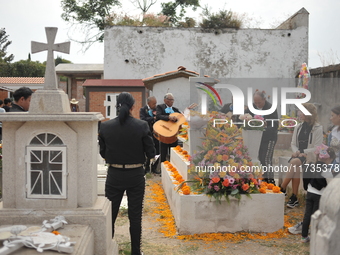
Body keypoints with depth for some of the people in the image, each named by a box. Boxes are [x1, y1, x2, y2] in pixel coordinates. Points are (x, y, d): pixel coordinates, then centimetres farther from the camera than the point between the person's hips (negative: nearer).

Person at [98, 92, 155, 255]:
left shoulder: (105, 126, -8)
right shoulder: (141, 126, -13)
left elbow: (103, 153, 1)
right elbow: (151, 153, -8)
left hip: (114, 176, 1)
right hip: (136, 176, -1)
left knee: (110, 215, 13)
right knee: (135, 216, 11)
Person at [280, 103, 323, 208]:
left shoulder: (318, 128, -2)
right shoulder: (298, 127, 13)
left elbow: (317, 148, -7)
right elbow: (293, 144, 14)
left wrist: (303, 152, -17)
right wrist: (296, 151, -7)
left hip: (310, 156, -4)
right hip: (298, 155, 4)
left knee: (294, 162, -33)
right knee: (296, 168, -29)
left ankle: (282, 188, -27)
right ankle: (294, 198, -28)